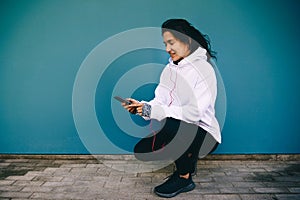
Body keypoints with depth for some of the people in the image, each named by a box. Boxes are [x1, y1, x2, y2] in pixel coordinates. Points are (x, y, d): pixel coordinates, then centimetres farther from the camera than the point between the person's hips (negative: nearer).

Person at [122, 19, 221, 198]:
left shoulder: (203, 69, -15)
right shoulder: (170, 69, 8)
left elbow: (194, 113, -25)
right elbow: (160, 101, 3)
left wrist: (153, 110, -29)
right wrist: (141, 107, -19)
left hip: (202, 133, -7)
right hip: (173, 130, 7)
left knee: (172, 125, -36)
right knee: (141, 150, -10)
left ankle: (184, 178, -11)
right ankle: (187, 160, 13)